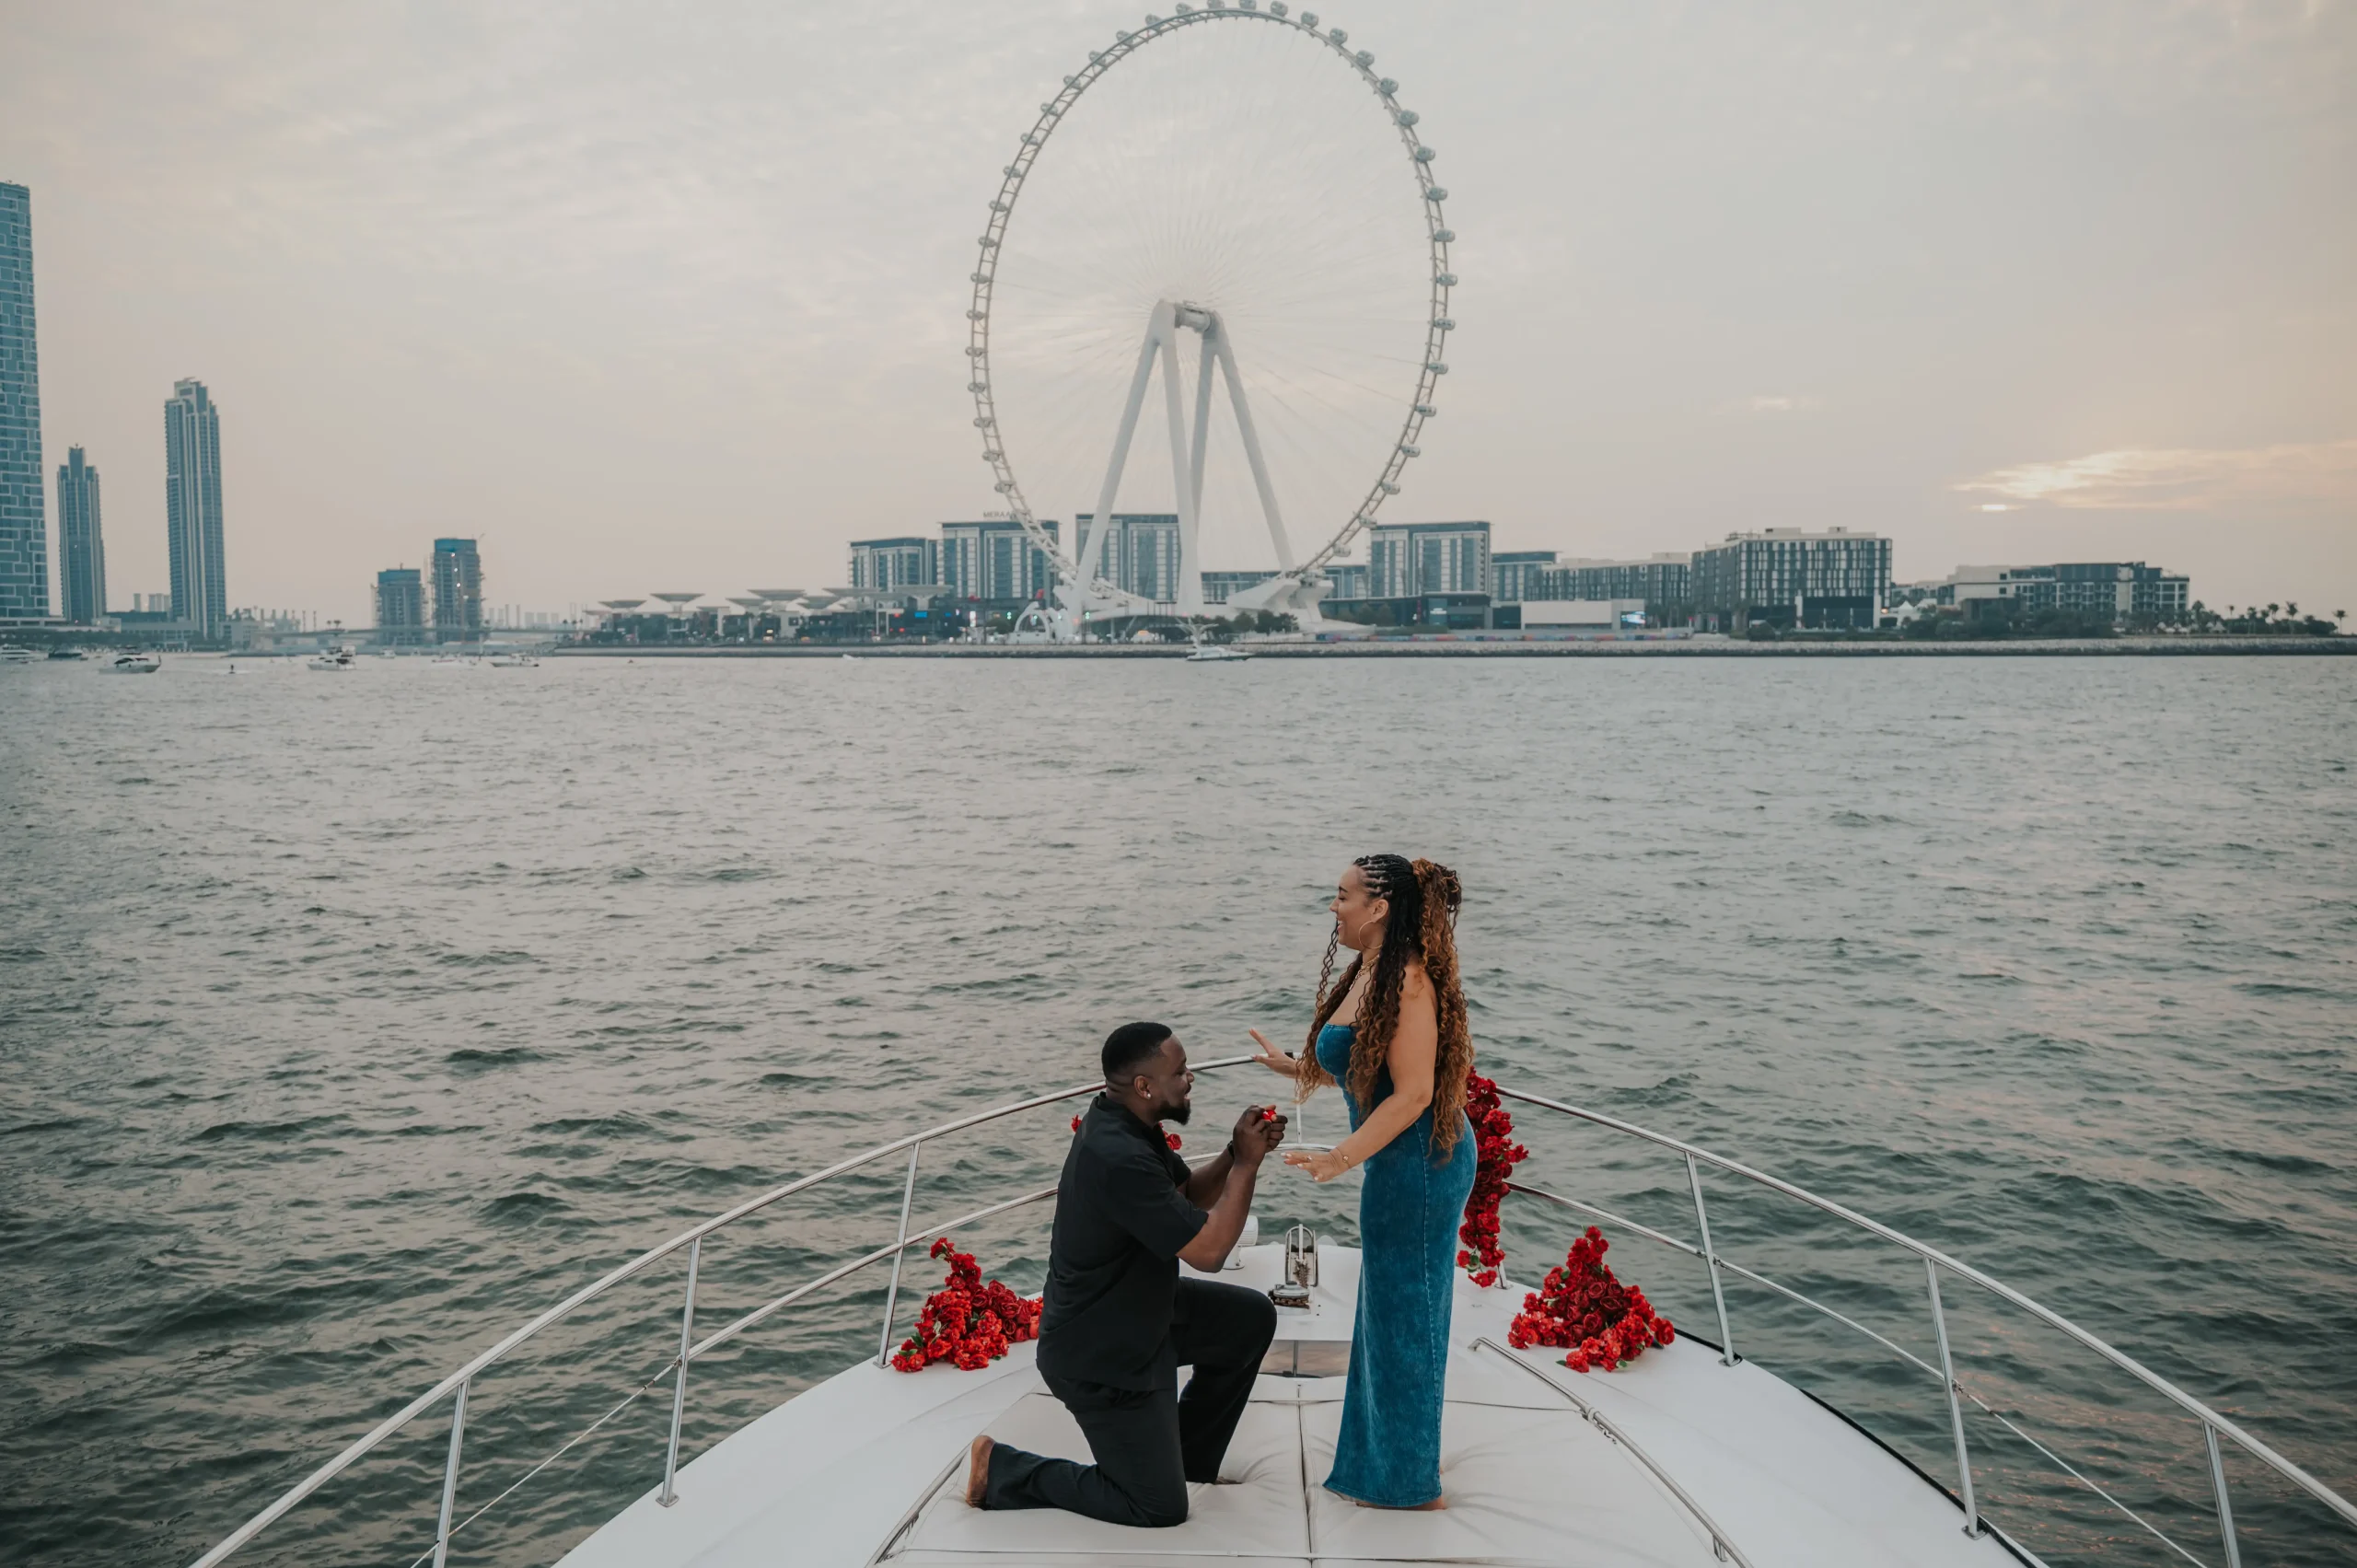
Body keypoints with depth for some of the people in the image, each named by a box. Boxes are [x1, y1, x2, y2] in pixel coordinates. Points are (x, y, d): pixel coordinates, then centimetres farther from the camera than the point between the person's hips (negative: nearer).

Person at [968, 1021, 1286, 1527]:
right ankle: (1003, 1470, 10)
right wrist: (1247, 1164, -19)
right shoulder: (1117, 1158, -34)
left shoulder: (1129, 1124, -3)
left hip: (1138, 1309, 10)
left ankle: (1186, 1452, 26)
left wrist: (1236, 1152, -7)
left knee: (1252, 1318, 13)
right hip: (1100, 1356, -10)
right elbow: (1208, 1250, -30)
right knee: (1161, 1508, 2)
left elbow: (1189, 1195, 10)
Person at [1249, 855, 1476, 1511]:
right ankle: (1398, 1457, 38)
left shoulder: (1406, 981, -22)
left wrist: (1340, 1158, -27)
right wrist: (1294, 1066, 21)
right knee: (1389, 1305, 21)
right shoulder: (1370, 973, 8)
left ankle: (1409, 1481, 21)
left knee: (1405, 1310, 4)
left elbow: (1413, 1092, -26)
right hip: (1403, 1164, 10)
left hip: (1418, 1163, -10)